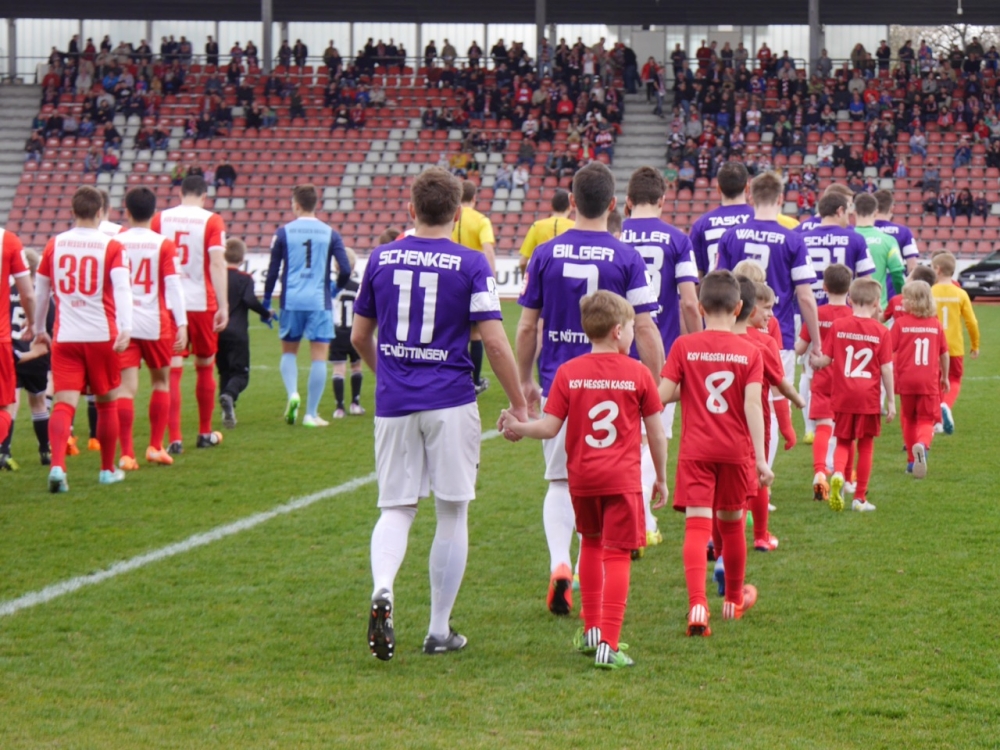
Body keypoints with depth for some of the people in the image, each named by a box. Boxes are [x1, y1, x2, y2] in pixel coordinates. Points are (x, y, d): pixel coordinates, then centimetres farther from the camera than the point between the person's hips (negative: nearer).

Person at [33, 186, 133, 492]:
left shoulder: (54, 245, 5)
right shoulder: (111, 247, -3)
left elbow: (40, 291, 15)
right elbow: (122, 288, -17)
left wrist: (39, 329, 29)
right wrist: (125, 329, -25)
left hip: (64, 338, 1)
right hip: (102, 336, -1)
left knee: (64, 404, -5)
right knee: (106, 403, 16)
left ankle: (57, 465, -27)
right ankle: (108, 470, 25)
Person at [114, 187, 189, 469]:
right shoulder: (163, 245, -4)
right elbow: (173, 285, -7)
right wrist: (182, 324, -5)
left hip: (122, 323, 0)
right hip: (156, 324, 0)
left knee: (126, 386, -2)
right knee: (161, 381, 18)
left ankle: (126, 454, -9)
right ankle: (155, 447, 19)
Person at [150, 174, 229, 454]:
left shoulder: (160, 219, 3)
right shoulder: (211, 221, -4)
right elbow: (217, 263, -12)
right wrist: (223, 306, -13)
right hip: (201, 302, -1)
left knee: (173, 370, -2)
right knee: (205, 367, 15)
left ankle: (175, 439, -11)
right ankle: (205, 433, 26)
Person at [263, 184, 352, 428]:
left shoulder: (284, 233, 2)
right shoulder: (330, 234, 2)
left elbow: (273, 271, 3)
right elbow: (345, 270, -2)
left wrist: (266, 301, 13)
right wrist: (337, 287, 18)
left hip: (291, 301, 1)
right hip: (320, 302, -1)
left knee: (288, 351, 17)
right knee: (319, 357, 3)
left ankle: (293, 394, -7)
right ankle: (311, 414, 1)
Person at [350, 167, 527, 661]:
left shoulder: (381, 259, 4)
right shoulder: (470, 264, -6)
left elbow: (359, 337, 12)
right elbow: (495, 344, -9)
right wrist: (518, 404, 3)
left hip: (393, 402, 2)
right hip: (451, 403, -2)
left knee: (396, 509, 9)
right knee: (452, 514, 8)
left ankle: (382, 590, -20)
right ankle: (439, 630, 12)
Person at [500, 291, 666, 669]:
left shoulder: (568, 372, -2)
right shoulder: (638, 374, -4)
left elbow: (550, 428, -5)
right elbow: (656, 432, 2)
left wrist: (517, 427, 10)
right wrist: (661, 477, 13)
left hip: (582, 479, 3)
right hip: (623, 478, -3)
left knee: (591, 543, 24)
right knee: (616, 554, -2)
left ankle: (591, 629, 29)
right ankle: (608, 644, -11)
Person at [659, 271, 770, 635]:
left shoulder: (684, 347, -4)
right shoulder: (749, 352, -3)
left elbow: (662, 395, -8)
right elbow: (752, 405, -10)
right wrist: (761, 458, -11)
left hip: (695, 451, -1)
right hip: (736, 450, 2)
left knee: (697, 525, -8)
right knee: (731, 523, 19)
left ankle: (697, 602, -28)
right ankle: (735, 598, 38)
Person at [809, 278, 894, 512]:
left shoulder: (838, 326, -2)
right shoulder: (880, 331, -5)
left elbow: (826, 360, 2)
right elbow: (886, 368, -5)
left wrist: (815, 361, 25)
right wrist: (891, 401, 2)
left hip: (843, 397, 1)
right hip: (869, 398, -1)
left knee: (843, 442, 14)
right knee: (866, 445, 10)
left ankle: (838, 474, -16)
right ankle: (860, 498, 13)